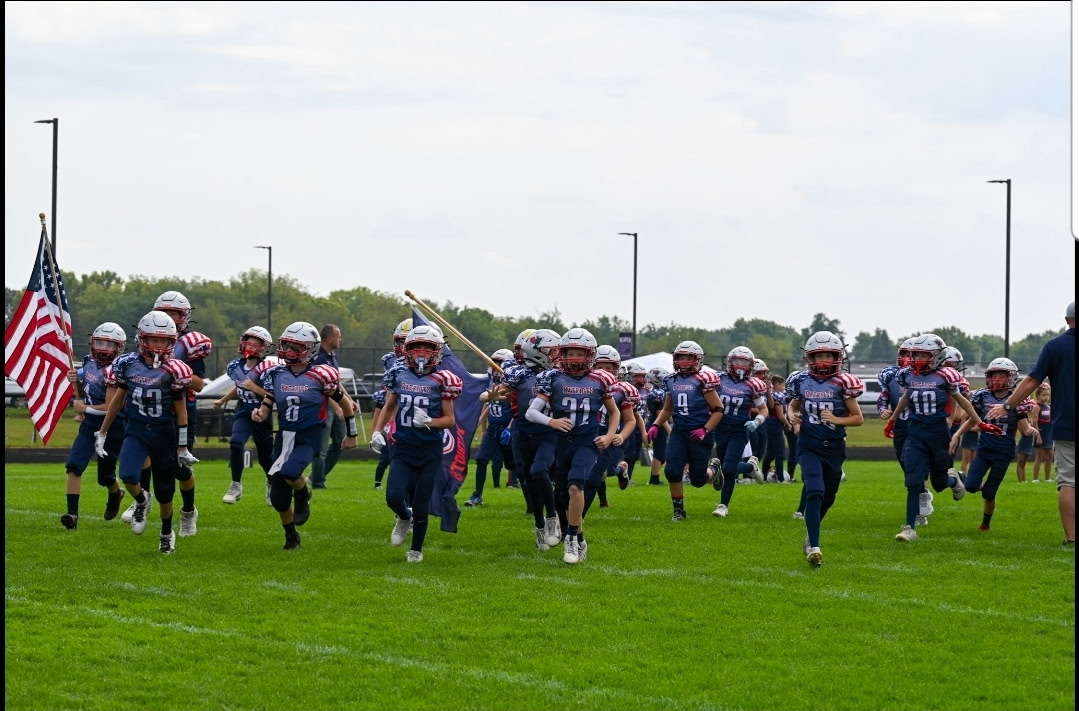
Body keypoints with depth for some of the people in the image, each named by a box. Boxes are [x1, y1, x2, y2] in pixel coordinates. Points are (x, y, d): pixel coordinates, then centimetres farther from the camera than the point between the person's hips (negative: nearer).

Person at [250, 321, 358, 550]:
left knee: (289, 472, -33)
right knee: (278, 498, 5)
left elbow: (344, 403, 1)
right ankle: (291, 536, 31)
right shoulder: (277, 375, 0)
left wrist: (351, 434, 10)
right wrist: (260, 414, -18)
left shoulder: (320, 375, -12)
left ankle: (303, 494, 3)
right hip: (284, 436, 5)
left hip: (309, 437, -5)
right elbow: (267, 405, 7)